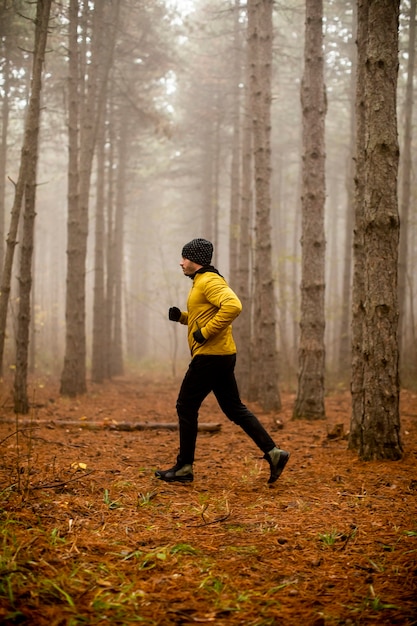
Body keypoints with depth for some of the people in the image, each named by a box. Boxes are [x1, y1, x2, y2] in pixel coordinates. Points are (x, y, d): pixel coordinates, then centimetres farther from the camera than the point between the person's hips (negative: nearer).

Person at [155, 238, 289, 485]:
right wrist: (181, 316, 12)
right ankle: (273, 452, 7)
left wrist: (205, 332, -24)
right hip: (221, 356, 10)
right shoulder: (202, 282, 20)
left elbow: (233, 306, -29)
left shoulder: (210, 281, -13)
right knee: (234, 408, 10)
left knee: (186, 407, -1)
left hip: (210, 356, -10)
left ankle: (184, 467, 6)